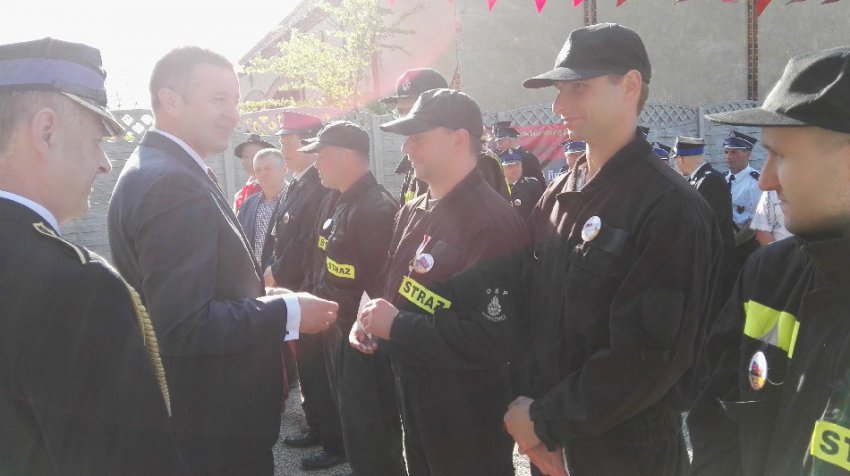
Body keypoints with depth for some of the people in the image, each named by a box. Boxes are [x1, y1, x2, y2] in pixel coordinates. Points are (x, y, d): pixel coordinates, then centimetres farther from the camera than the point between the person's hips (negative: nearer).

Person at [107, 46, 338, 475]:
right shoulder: (172, 183, -23)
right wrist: (287, 312, -20)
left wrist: (264, 299, 6)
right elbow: (184, 326, -28)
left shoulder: (154, 170, 9)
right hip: (216, 429, -10)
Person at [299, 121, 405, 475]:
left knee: (372, 444, 4)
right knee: (353, 430, 23)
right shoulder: (333, 202, 8)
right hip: (337, 335, 9)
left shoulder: (377, 209, -21)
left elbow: (384, 286, -23)